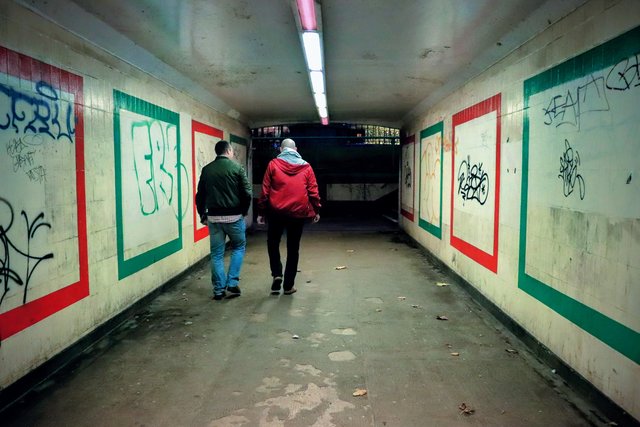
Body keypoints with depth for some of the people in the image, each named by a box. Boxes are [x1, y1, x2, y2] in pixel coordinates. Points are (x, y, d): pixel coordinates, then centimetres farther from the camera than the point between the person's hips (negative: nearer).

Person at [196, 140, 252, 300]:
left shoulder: (207, 169, 5)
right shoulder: (237, 168, -5)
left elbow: (200, 195, 7)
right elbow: (247, 193, -8)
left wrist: (202, 214, 19)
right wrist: (244, 211, 8)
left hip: (214, 217, 3)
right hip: (234, 216, -2)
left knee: (217, 254, 9)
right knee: (238, 247, 16)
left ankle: (219, 290, 11)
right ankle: (232, 284, 8)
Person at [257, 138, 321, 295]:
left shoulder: (273, 164, 1)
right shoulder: (306, 166, 5)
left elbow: (265, 190, -1)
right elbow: (313, 191, 3)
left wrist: (261, 212, 5)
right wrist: (316, 210, 13)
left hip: (276, 211, -1)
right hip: (298, 213, 1)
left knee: (273, 242, 20)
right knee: (293, 248, 10)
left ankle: (276, 274, 3)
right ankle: (288, 285, 14)